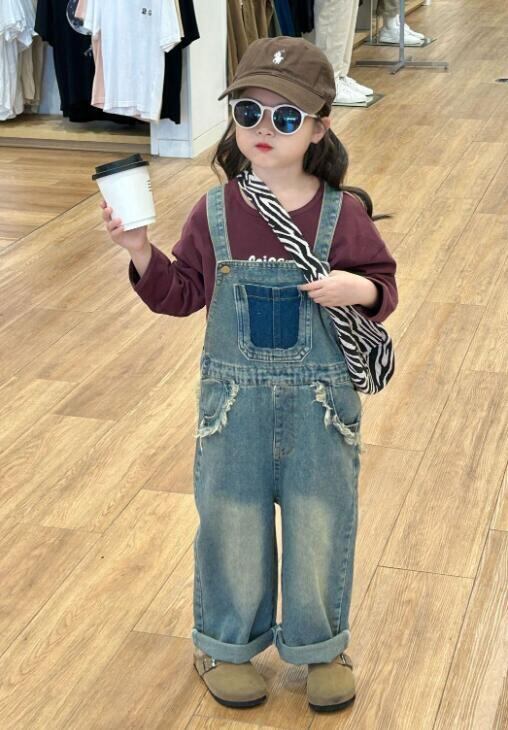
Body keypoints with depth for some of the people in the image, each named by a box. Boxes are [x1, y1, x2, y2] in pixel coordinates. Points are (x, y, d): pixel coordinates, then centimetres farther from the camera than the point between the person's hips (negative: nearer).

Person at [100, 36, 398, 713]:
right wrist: (140, 251, -13)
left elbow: (382, 281, 0)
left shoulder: (343, 215, -8)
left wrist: (360, 290, -22)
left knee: (320, 524, 11)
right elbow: (183, 293, 3)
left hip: (321, 402, -1)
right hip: (235, 402, 1)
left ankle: (321, 644, 33)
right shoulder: (213, 213, -4)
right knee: (232, 523, 13)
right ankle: (225, 643, 33)